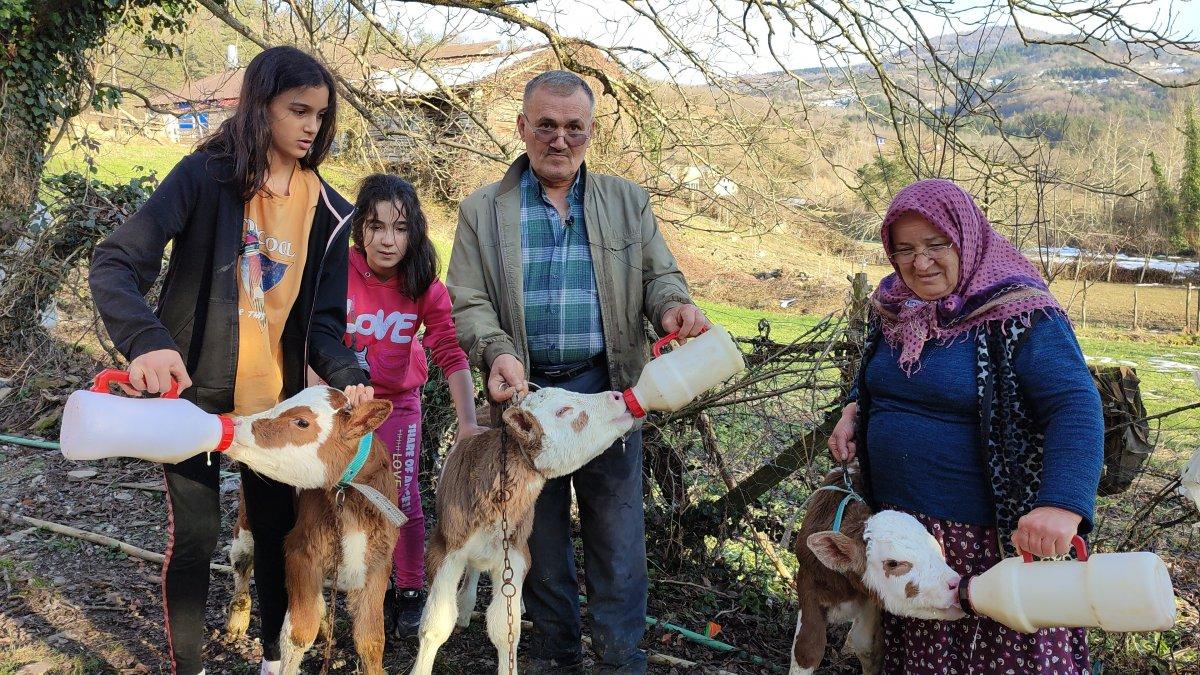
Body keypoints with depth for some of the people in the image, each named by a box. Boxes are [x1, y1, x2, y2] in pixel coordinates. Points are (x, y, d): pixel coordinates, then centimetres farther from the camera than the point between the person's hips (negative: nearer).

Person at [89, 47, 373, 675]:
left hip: (275, 397, 4)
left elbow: (323, 318, 1)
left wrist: (346, 375, -19)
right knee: (193, 536, 3)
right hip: (192, 389, -3)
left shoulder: (326, 210, 0)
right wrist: (146, 340, -37)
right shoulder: (206, 175, -11)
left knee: (277, 528, 13)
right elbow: (114, 265, -18)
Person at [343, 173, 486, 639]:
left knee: (402, 498, -1)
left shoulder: (425, 288, -18)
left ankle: (410, 593, 14)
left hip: (397, 402, 0)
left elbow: (452, 355, -19)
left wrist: (467, 422, -26)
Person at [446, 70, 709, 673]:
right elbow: (467, 302, 0)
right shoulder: (483, 210, 5)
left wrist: (671, 306, -15)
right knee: (540, 533, 12)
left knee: (618, 533, 4)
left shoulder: (627, 202, 9)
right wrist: (498, 352, -20)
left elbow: (658, 276, 10)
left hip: (607, 390, 0)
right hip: (527, 394, 0)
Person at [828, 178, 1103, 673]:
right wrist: (853, 412, 3)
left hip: (993, 538, -6)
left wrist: (1062, 505, -38)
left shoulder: (1018, 316, -14)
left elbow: (1075, 407, -24)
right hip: (897, 523, 6)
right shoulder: (895, 310, 7)